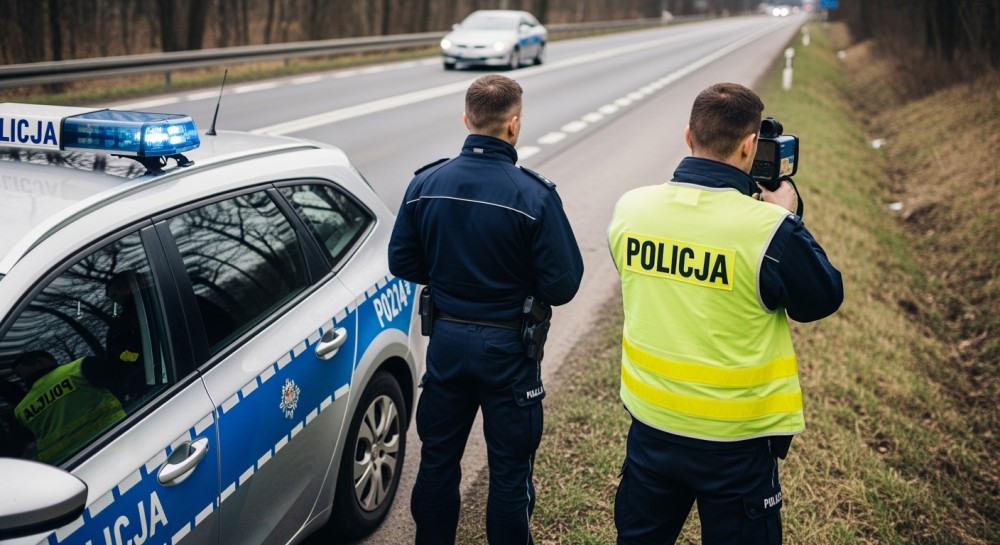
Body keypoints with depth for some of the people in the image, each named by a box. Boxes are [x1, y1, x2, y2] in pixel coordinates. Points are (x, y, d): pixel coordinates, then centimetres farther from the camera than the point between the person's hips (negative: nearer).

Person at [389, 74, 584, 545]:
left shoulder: (425, 184, -7)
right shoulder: (534, 196, -19)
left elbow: (403, 263, 1)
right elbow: (563, 286, -17)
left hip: (446, 340, 4)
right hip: (507, 347, -4)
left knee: (437, 459, 20)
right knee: (509, 471, 12)